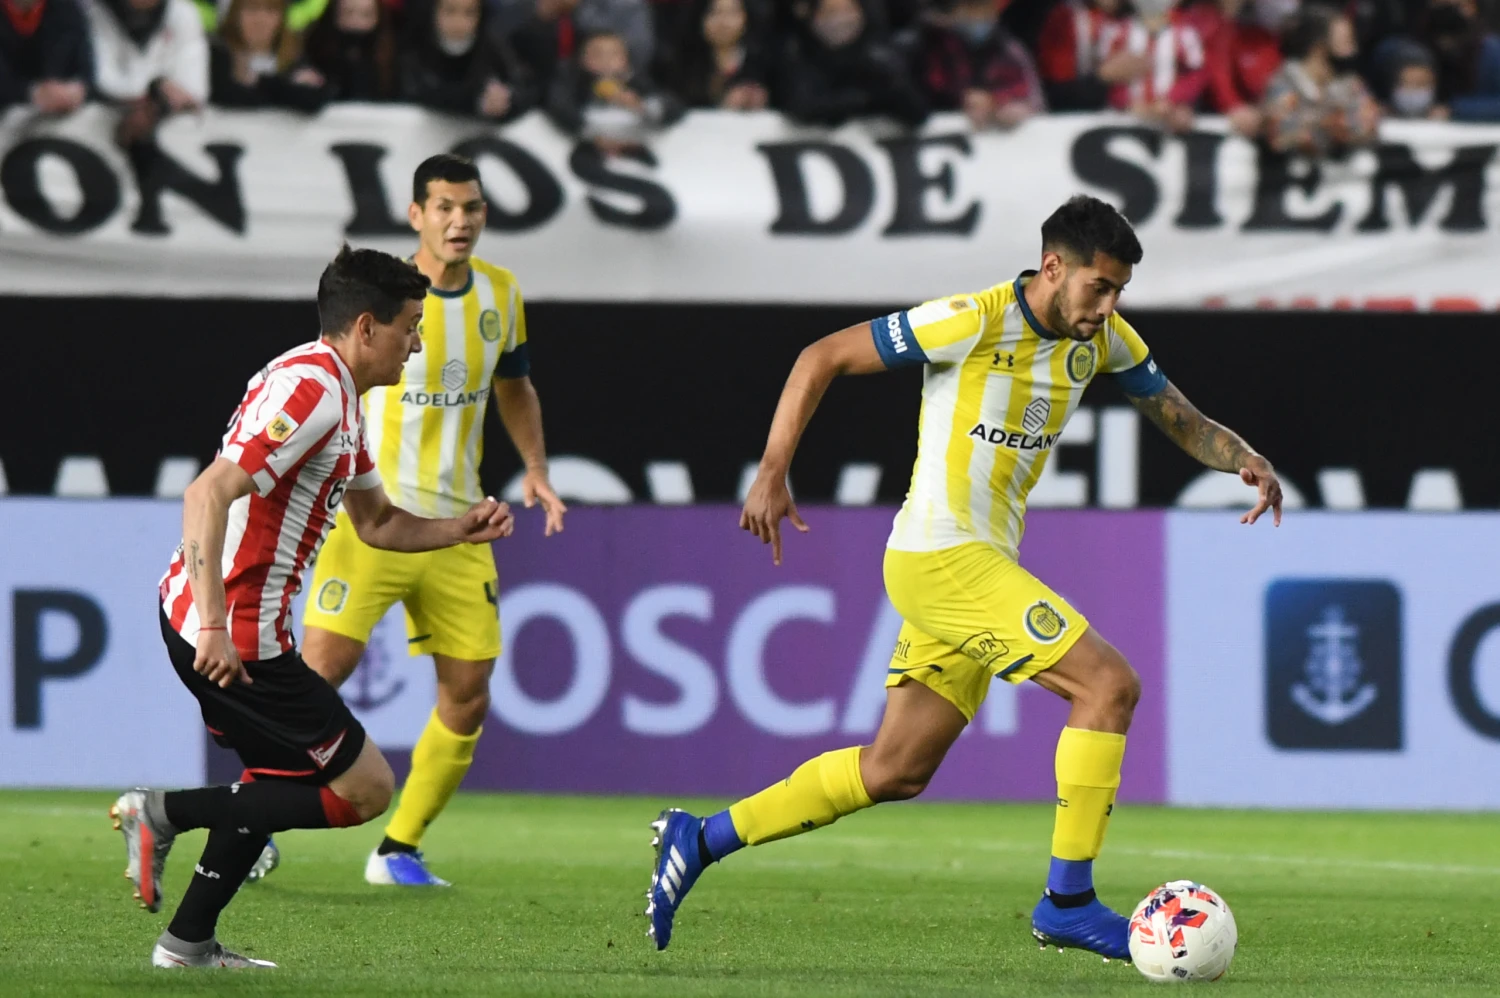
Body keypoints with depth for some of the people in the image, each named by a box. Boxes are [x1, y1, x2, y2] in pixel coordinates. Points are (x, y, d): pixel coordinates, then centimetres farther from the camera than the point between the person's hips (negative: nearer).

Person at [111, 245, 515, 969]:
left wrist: (460, 530, 14)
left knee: (279, 776, 25)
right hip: (232, 632, -11)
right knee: (366, 788, -4)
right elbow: (208, 495, -27)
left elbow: (377, 521, 30)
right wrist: (214, 627, -33)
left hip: (199, 614, 11)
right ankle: (164, 813, -7)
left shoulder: (339, 399, 16)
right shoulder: (310, 390, -18)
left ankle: (187, 943, 25)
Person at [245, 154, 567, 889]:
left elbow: (514, 389, 22)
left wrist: (535, 468, 6)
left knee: (467, 696, 1)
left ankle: (400, 850, 14)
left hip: (457, 525, 5)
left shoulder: (501, 294, 6)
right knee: (321, 667, -16)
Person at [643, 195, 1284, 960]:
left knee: (898, 770, 11)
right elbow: (822, 358, -9)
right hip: (943, 556, -9)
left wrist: (1246, 461, -6)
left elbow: (1182, 420, 16)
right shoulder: (974, 322, -15)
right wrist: (772, 475, -14)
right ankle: (1067, 901, -10)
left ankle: (702, 840, 19)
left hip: (981, 565, 9)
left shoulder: (1103, 339, 7)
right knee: (1109, 684, -15)